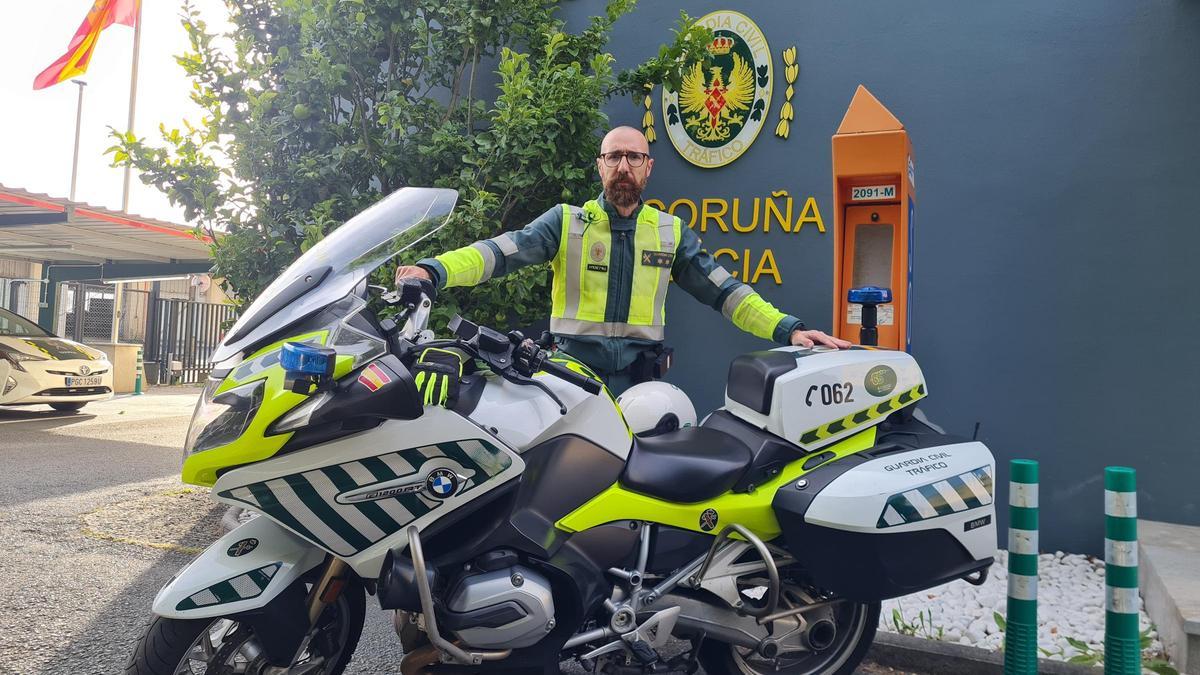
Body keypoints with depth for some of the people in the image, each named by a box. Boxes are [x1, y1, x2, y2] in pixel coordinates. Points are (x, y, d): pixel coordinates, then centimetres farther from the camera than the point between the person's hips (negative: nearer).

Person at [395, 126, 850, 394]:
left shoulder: (670, 232, 10)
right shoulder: (566, 222, 5)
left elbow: (722, 290, 6)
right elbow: (501, 251, -8)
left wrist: (787, 330, -6)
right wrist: (434, 270, -25)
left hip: (638, 382, 2)